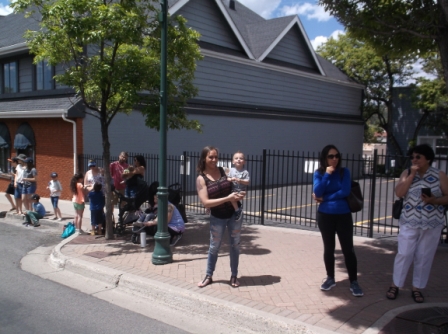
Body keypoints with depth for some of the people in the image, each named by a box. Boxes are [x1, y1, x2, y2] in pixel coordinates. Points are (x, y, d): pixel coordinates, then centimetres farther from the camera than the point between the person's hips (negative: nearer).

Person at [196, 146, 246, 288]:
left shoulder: (225, 171, -4)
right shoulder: (201, 179, -11)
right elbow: (205, 202, -19)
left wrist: (241, 193, -15)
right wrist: (228, 198, -26)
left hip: (234, 213, 2)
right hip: (217, 217, -2)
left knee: (235, 245, 10)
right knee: (214, 247, 10)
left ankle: (234, 276, 25)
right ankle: (208, 276, 27)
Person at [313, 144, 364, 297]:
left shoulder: (344, 172, -2)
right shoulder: (319, 173, 0)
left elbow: (345, 191, -14)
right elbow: (317, 192, -13)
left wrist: (325, 198, -11)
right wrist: (327, 174, -18)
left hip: (343, 216, -1)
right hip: (325, 216, 1)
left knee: (348, 249, 0)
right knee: (328, 248, 12)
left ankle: (353, 282, 9)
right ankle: (330, 278, 27)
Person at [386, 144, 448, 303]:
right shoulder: (407, 173, 2)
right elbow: (399, 193, -11)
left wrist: (434, 200, -19)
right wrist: (412, 175, -15)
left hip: (432, 224, 0)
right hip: (409, 222, 0)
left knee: (424, 257, 7)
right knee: (404, 254, 0)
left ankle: (416, 288, 21)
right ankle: (395, 285, 14)